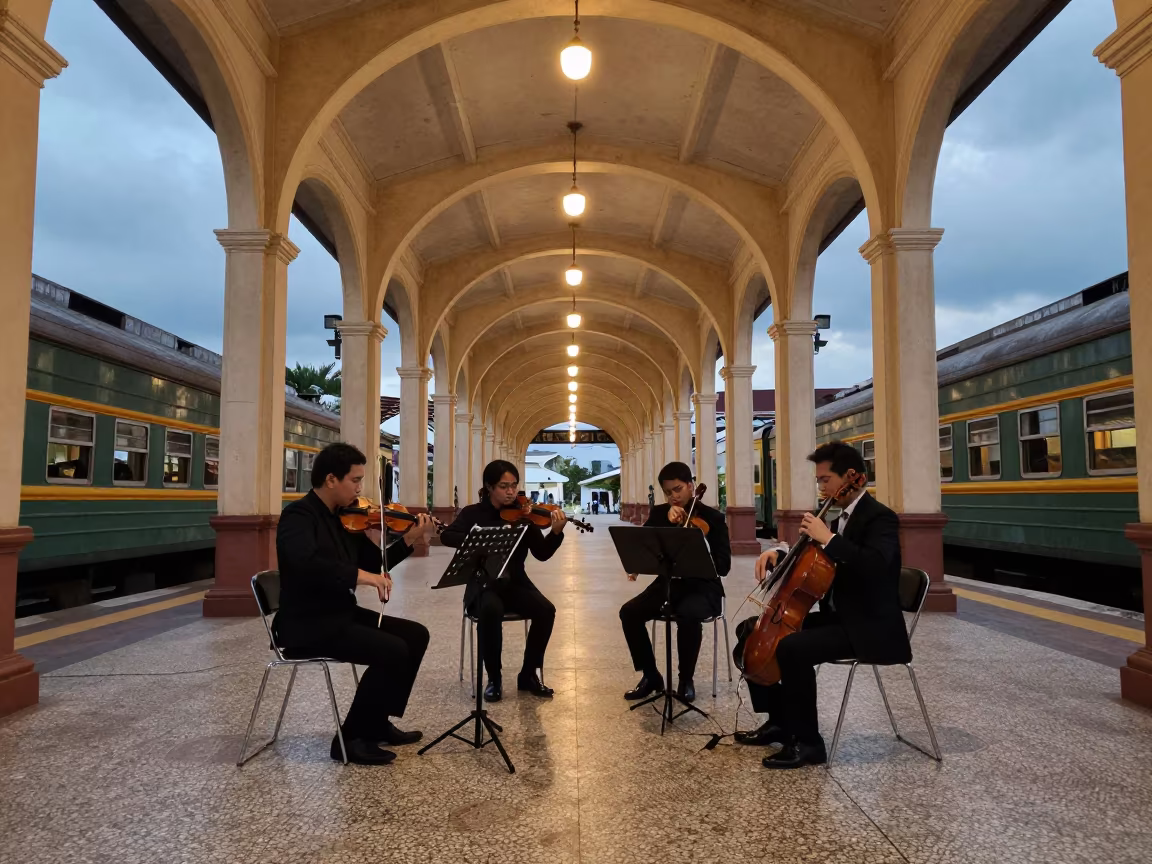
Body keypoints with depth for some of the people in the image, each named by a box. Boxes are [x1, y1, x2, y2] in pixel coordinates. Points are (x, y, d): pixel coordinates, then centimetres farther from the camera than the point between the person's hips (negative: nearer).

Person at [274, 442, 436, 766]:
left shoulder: (343, 517, 9)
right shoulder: (299, 515, -16)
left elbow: (370, 566, 13)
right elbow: (306, 564, -36)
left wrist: (409, 540, 3)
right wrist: (361, 575, -37)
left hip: (342, 614, 9)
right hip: (308, 624, -9)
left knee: (416, 635, 4)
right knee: (393, 650, -22)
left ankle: (378, 722, 15)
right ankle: (351, 737, -6)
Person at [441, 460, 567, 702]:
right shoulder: (474, 513, 1)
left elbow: (542, 553, -3)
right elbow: (446, 536, -15)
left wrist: (556, 531, -23)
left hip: (515, 584, 2)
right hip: (484, 585, -2)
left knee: (546, 609, -25)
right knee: (491, 610, -36)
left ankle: (528, 674, -4)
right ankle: (494, 678, -15)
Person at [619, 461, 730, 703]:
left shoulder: (713, 518, -6)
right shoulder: (659, 514, 6)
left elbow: (723, 565, -13)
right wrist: (666, 522, -20)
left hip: (702, 587, -4)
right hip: (667, 584, 4)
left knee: (688, 616, -36)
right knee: (629, 612, -20)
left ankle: (686, 679, -11)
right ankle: (651, 675, -2)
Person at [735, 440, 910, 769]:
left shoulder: (880, 518, -15)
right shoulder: (843, 517, 13)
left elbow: (873, 566, -34)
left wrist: (828, 537, -29)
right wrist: (780, 552, 3)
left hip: (868, 627, -10)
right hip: (839, 617, 10)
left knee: (792, 647, -33)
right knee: (750, 630, 6)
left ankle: (807, 742, -15)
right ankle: (779, 720, 13)